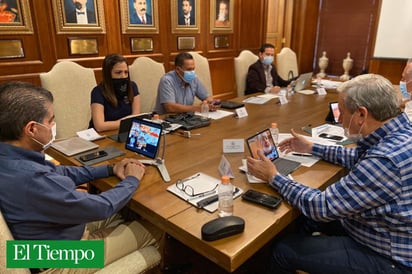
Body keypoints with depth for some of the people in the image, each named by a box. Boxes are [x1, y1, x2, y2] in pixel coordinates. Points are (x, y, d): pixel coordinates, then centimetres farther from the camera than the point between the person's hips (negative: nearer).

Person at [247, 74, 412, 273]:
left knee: (284, 250, -2)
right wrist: (312, 148, 16)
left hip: (387, 257, -8)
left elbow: (321, 207, -27)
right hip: (382, 227, 9)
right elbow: (359, 157, 14)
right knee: (304, 215, 19)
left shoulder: (385, 159, -36)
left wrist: (273, 177, -14)